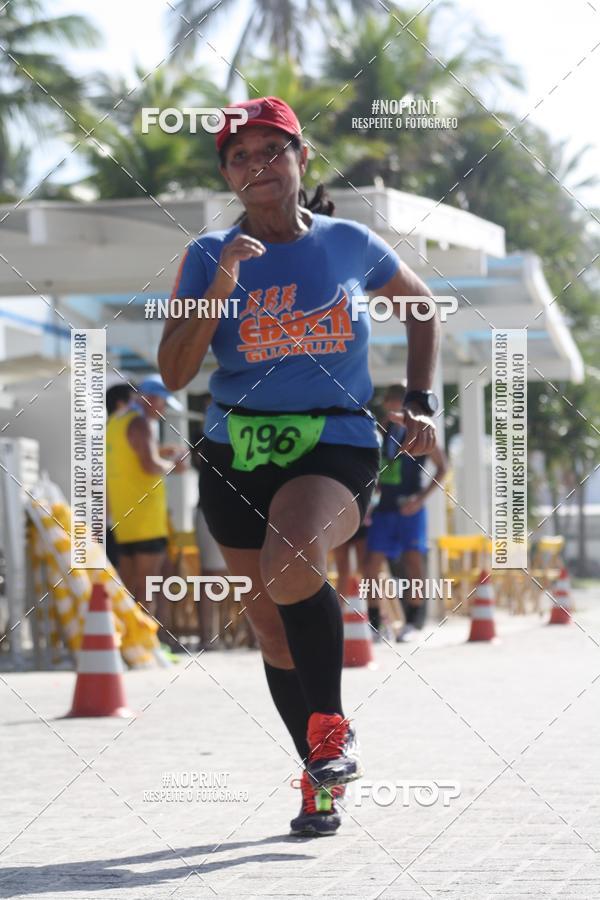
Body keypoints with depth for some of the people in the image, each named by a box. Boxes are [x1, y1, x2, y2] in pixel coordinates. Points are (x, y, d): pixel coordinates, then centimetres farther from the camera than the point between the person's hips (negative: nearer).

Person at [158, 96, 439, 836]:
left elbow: (421, 306, 21)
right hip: (236, 454, 3)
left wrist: (418, 404, 12)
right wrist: (221, 286, -16)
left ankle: (331, 724, -10)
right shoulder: (210, 256, 2)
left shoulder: (350, 245, 3)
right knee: (273, 629, 10)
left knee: (290, 569, -32)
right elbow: (173, 374, -6)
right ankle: (321, 779, 30)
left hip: (336, 447, -3)